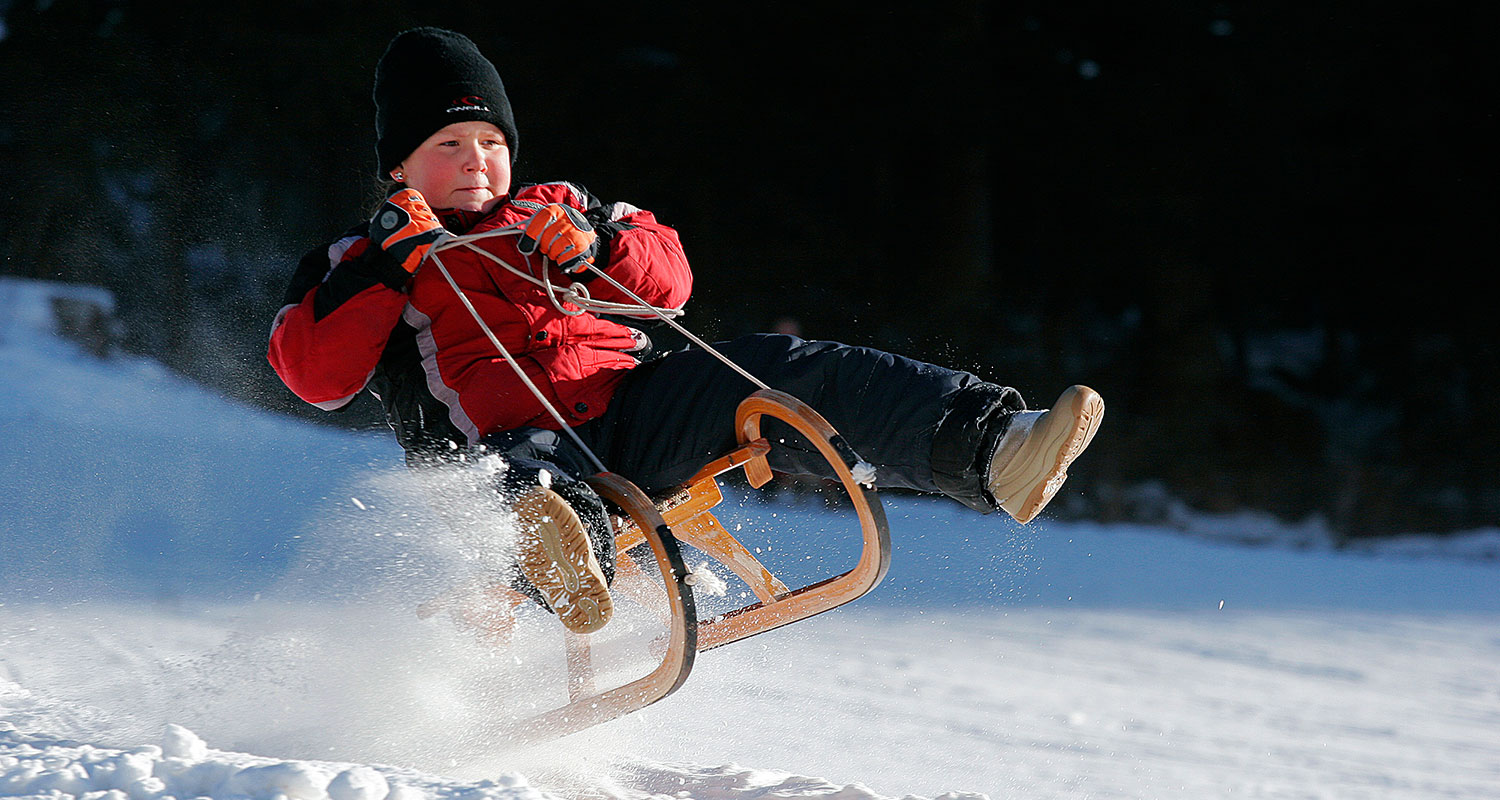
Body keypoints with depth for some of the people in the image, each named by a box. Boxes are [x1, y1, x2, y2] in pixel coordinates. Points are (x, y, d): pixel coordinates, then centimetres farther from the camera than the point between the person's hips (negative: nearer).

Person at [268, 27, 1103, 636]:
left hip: (629, 406, 4)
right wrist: (385, 266, -10)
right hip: (503, 443, -4)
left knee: (771, 372, -20)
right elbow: (316, 375, 0)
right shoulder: (358, 264, 17)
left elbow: (670, 279, 21)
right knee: (533, 478, -42)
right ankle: (567, 570, -81)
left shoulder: (545, 211, 29)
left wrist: (595, 244, 1)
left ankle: (988, 447, -37)